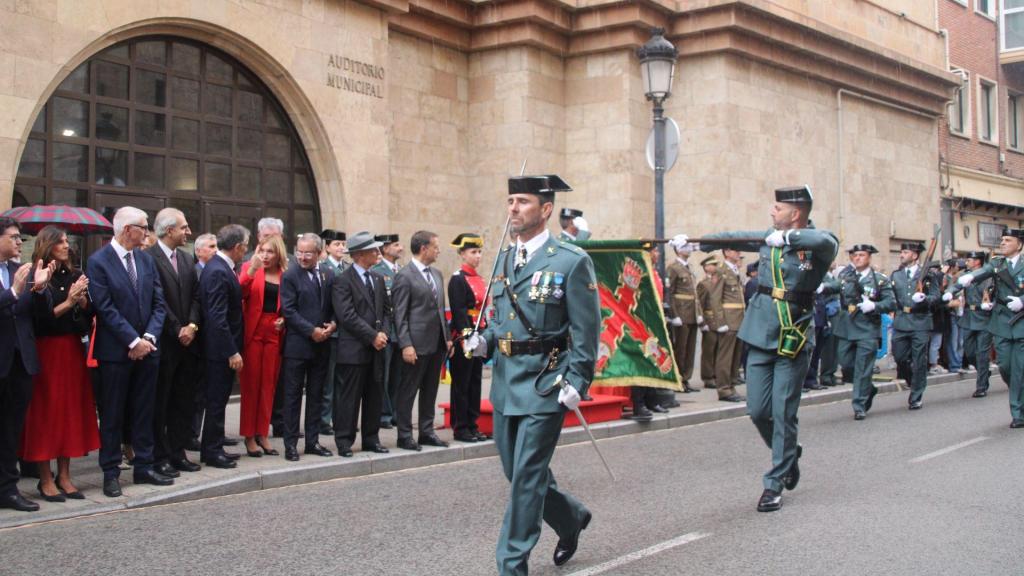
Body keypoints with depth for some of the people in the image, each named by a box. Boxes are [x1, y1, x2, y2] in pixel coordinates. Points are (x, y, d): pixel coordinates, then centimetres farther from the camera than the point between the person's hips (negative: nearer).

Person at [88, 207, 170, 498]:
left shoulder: (146, 259, 9)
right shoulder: (99, 261, -9)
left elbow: (159, 303, 6)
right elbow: (106, 309, -14)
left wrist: (149, 337, -7)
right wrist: (133, 341, -15)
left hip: (146, 348, 5)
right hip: (115, 351, -5)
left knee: (144, 411, 11)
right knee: (112, 414, 4)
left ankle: (143, 466, 20)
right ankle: (110, 472, 12)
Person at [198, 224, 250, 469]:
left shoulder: (220, 268, 10)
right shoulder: (218, 272, -20)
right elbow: (218, 317, -24)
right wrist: (232, 352, -23)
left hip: (224, 348, 10)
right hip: (221, 349, -10)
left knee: (217, 400, 16)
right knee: (217, 400, 0)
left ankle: (213, 447, 24)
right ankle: (212, 451, 9)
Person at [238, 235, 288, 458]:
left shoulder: (286, 275, 7)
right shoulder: (250, 269, 1)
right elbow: (240, 293, -16)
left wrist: (284, 320, -3)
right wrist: (252, 269, -26)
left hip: (275, 333, 3)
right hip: (253, 332, -3)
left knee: (268, 385, 8)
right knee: (251, 384, 1)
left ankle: (263, 435, 17)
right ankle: (249, 437, 7)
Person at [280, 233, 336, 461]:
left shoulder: (328, 276, 9)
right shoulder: (290, 276, -5)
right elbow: (288, 310, -11)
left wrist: (333, 325, -7)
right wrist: (312, 331, -16)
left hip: (322, 345, 5)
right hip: (297, 346, -5)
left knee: (316, 395, 11)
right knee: (293, 396, 1)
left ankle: (313, 441, 20)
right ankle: (291, 444, 7)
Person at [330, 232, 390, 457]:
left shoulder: (378, 279, 15)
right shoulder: (342, 280, -9)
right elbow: (347, 316, -16)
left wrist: (382, 333, -1)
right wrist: (373, 336, -15)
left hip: (375, 348, 7)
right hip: (353, 349, -7)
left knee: (374, 396, 11)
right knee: (348, 398, -1)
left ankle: (371, 439, 21)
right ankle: (344, 442, 7)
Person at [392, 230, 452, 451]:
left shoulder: (437, 275, 14)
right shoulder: (404, 276, -9)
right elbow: (400, 315, -12)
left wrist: (447, 337, 13)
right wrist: (406, 345, -18)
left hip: (437, 344, 8)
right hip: (417, 345, -8)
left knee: (430, 391, 14)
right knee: (408, 391, 2)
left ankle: (427, 432, 22)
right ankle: (405, 435, 9)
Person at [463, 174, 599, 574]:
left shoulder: (571, 261, -9)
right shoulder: (504, 259, 11)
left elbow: (586, 331, -10)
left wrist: (576, 384, -16)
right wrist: (484, 341, 0)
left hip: (544, 385, -7)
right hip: (505, 383, 7)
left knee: (526, 476, -3)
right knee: (517, 472, 16)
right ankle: (572, 518, 40)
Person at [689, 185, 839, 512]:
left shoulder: (817, 244, -6)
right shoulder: (770, 238, 10)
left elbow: (827, 242, -29)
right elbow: (732, 238, 14)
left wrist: (789, 236, -36)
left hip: (794, 340, -5)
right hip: (761, 337, 5)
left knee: (783, 414, -1)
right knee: (757, 410, 6)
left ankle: (774, 485, 11)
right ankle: (789, 453, 34)